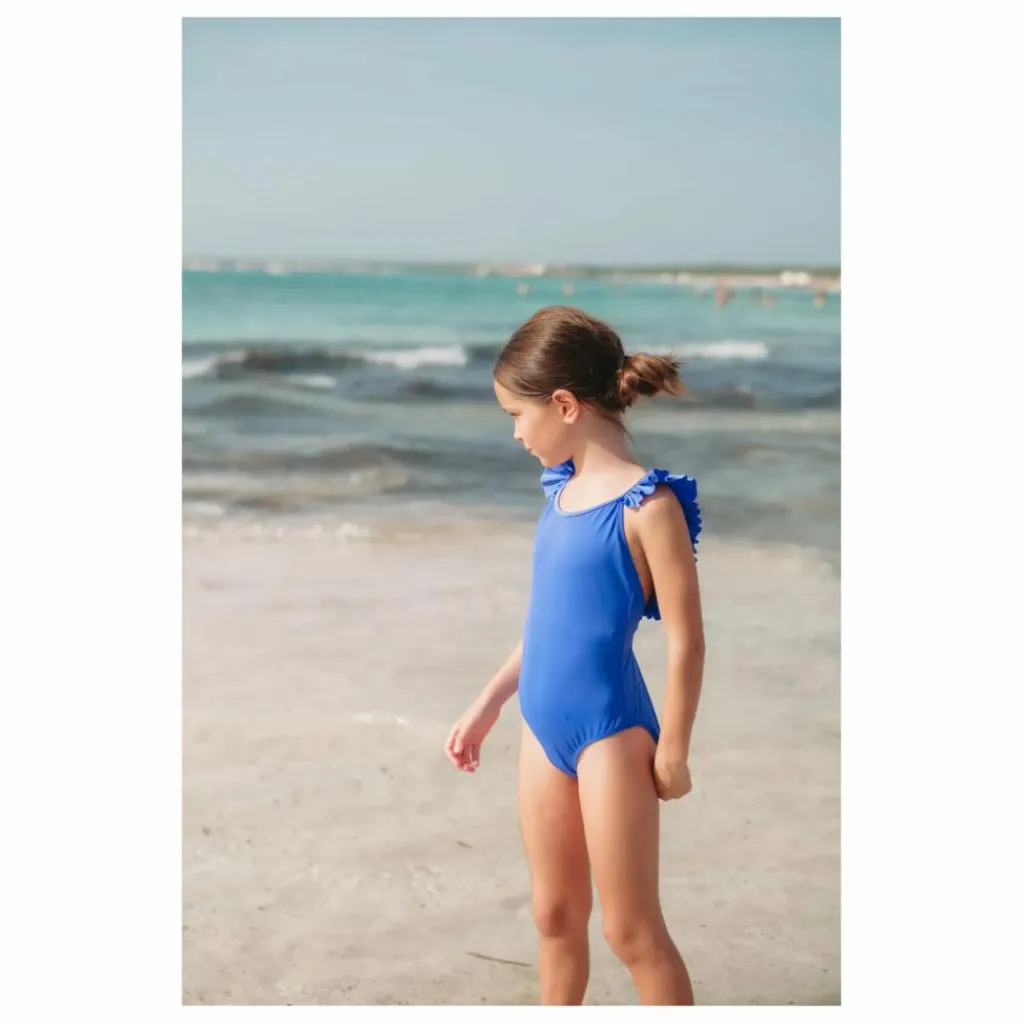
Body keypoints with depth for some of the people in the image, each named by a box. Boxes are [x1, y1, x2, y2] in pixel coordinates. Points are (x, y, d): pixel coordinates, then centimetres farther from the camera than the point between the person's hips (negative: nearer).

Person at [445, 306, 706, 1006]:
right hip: (544, 727, 7)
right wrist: (488, 705, 19)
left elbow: (686, 640, -14)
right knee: (555, 915, 18)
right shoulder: (564, 489, 6)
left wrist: (672, 750, -11)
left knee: (631, 928, 3)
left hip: (610, 731, -7)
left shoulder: (648, 503, -17)